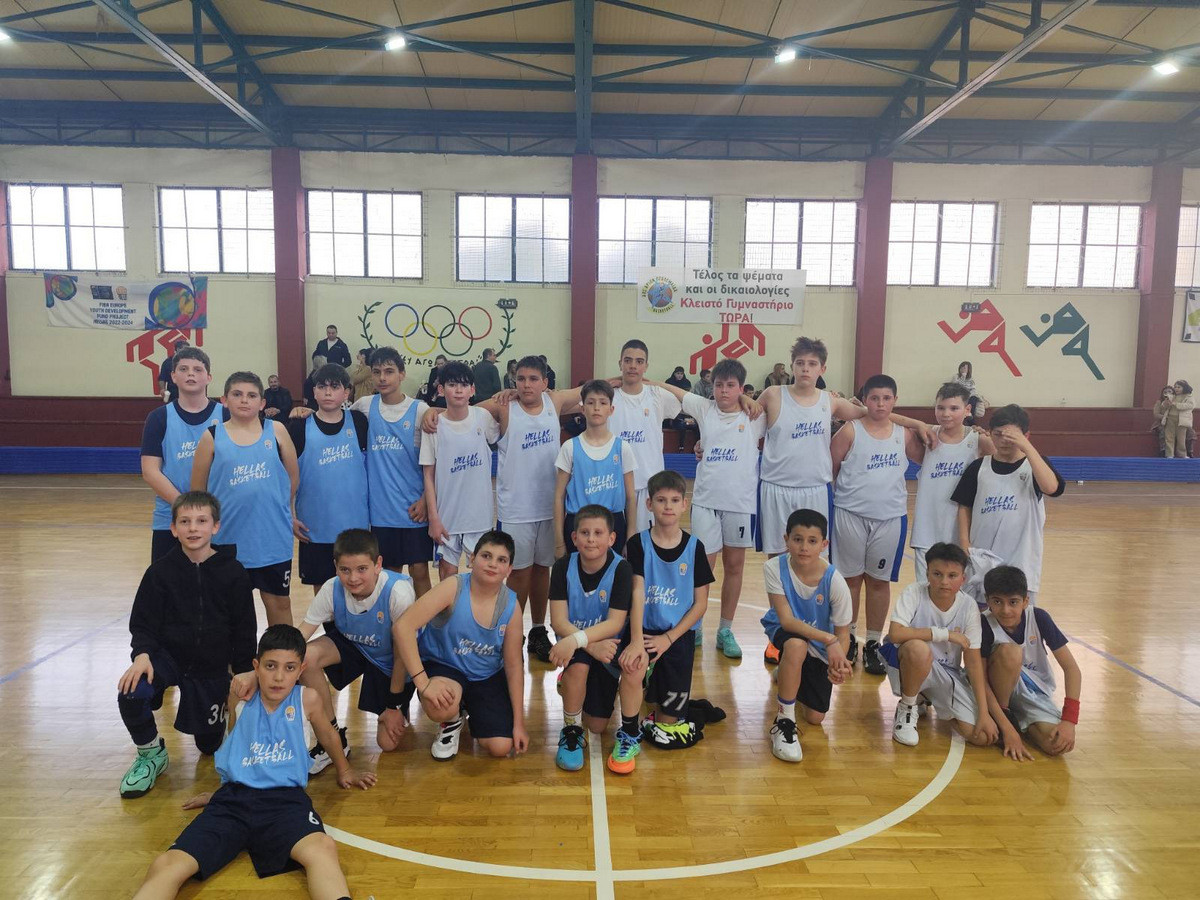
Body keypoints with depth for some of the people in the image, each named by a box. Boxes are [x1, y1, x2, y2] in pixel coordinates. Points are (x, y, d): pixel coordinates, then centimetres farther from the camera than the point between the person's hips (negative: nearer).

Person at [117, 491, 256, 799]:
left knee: (209, 743, 8)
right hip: (167, 655, 0)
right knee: (130, 694, -31)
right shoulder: (160, 571, -7)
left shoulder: (233, 573, -9)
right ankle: (151, 753, -2)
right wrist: (142, 654, -26)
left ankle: (217, 714, 45)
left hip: (212, 667, 0)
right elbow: (142, 624, -5)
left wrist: (244, 676, -3)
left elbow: (244, 631, -3)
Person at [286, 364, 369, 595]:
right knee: (321, 586, 12)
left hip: (356, 523, 1)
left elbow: (370, 466, 9)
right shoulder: (300, 426, -4)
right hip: (315, 526, 0)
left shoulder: (359, 422, -1)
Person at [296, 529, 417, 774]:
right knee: (306, 657, -28)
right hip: (352, 646, 3)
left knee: (388, 743, -8)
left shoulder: (398, 592, -34)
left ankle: (400, 708, 29)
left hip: (390, 662, -3)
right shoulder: (332, 589, -23)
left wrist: (395, 706, -14)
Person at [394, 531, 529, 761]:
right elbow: (404, 626, -31)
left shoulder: (511, 606, -13)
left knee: (500, 747, -9)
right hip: (442, 665, -3)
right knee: (441, 707, -37)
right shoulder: (454, 588, -24)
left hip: (487, 676, 3)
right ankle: (452, 722, 5)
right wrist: (423, 682, -35)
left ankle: (470, 707, 24)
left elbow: (514, 666, -4)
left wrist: (519, 722, -3)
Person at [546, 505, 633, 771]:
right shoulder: (563, 567, -12)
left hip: (606, 645, 0)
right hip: (575, 646, 0)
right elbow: (558, 621, -18)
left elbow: (615, 623, -23)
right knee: (579, 664, -37)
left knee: (597, 726, 2)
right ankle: (571, 732, -13)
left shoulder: (621, 569, -17)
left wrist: (576, 639, -38)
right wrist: (592, 646, -34)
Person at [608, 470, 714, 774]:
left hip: (678, 635, 1)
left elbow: (700, 603, -1)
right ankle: (628, 736, -10)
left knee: (669, 723, 0)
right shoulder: (638, 544, -4)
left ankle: (666, 722, 38)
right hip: (644, 628, -1)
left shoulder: (694, 547, -1)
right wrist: (636, 641, -27)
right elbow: (637, 593, -14)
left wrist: (668, 638, -11)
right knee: (634, 668, -35)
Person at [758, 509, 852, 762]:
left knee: (815, 718, 6)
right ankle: (784, 721, -19)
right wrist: (828, 639, -41)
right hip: (785, 632, -2)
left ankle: (789, 673, 40)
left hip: (820, 648, 2)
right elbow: (786, 620, -29)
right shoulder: (774, 568, -27)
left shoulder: (835, 582, -25)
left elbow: (842, 633, -17)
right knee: (796, 645, -40)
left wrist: (839, 663, -38)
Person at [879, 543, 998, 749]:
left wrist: (984, 713, -12)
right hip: (911, 663, -4)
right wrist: (944, 634, -27)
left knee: (983, 736, -12)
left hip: (947, 672, 4)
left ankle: (927, 698, 17)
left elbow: (974, 662, -7)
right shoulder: (914, 592, -17)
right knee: (918, 648, -39)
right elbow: (895, 633, -32)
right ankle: (907, 709, -9)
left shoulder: (968, 606, -9)